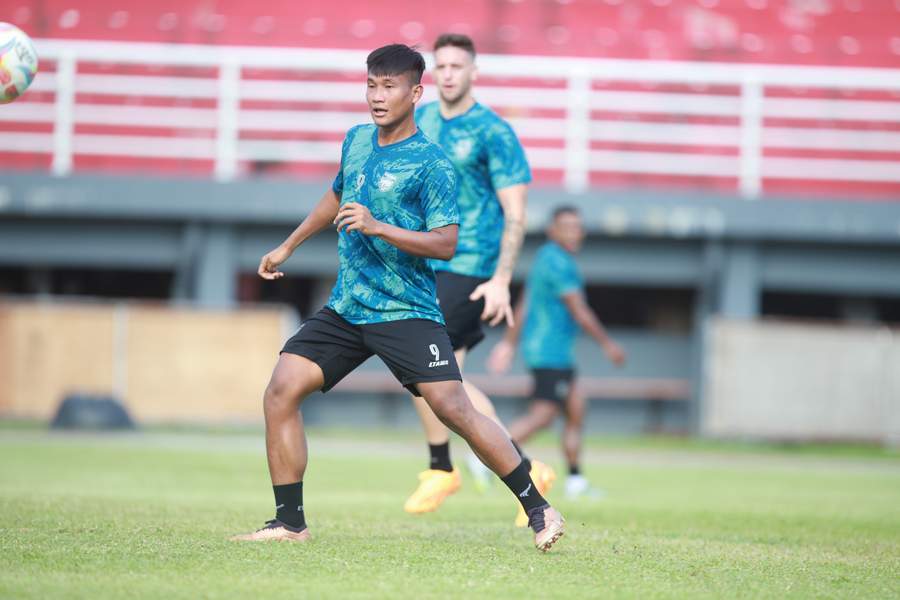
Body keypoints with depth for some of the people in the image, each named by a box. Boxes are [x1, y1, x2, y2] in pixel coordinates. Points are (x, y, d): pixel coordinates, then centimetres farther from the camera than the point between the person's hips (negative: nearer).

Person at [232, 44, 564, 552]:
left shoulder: (431, 163, -10)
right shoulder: (356, 141, 11)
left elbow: (446, 243, -16)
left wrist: (377, 227, -26)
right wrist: (288, 247, 36)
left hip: (406, 312, -6)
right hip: (344, 309, 6)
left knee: (453, 408, -17)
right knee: (281, 392, -7)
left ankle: (540, 511, -5)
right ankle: (290, 523, 2)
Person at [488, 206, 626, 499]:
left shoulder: (545, 257, 16)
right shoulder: (559, 262, -15)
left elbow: (523, 306, 20)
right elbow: (579, 311, -17)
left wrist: (508, 343, 24)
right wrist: (608, 344, -9)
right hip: (551, 351, -10)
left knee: (576, 411, 11)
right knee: (542, 415, -14)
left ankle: (575, 480, 13)